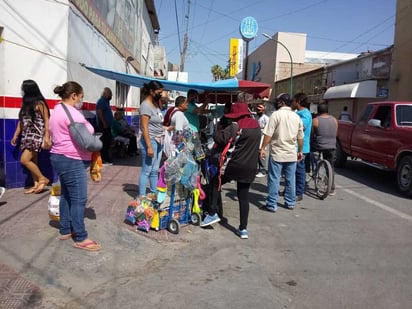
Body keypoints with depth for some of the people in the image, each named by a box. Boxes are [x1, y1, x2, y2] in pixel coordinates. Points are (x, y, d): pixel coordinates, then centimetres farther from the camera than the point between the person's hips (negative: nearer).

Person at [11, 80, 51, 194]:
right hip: (27, 136, 8)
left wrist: (47, 137, -18)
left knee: (24, 160, -12)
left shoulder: (39, 103, -9)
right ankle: (37, 184, 15)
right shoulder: (26, 103, 13)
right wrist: (15, 135, 18)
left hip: (37, 135, -8)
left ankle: (42, 179, 1)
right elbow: (21, 121, 18)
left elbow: (46, 121, -12)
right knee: (32, 161, 8)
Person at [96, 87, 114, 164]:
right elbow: (99, 113, -21)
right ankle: (103, 159, -3)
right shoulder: (101, 101, -11)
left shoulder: (106, 101, 18)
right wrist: (104, 123, -22)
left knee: (108, 142, 13)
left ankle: (107, 159, 19)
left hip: (107, 126, 10)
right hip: (103, 126, -10)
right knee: (104, 143, -7)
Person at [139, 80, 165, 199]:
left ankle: (154, 193, 23)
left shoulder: (155, 104, 14)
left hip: (159, 141, 9)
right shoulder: (146, 105, -12)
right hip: (150, 141, -8)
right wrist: (149, 146, -21)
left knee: (154, 170, 14)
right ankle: (142, 197, 4)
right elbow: (144, 128, -17)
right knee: (146, 171, -3)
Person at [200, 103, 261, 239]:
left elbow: (220, 138, -23)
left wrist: (216, 133, 1)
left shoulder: (236, 126, -12)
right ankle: (243, 229, 12)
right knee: (244, 197, 11)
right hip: (250, 167, 6)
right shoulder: (256, 126, 11)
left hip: (235, 164, -6)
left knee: (215, 183, 16)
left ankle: (212, 213, 15)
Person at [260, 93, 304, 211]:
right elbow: (300, 137, 11)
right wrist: (300, 151, 22)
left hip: (277, 153, -5)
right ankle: (290, 202, 23)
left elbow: (268, 134, -14)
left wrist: (263, 148, -7)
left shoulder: (276, 114, -10)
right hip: (292, 154, 5)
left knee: (274, 179, 1)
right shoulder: (296, 117, 6)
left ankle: (272, 204, 4)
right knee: (290, 179, 13)